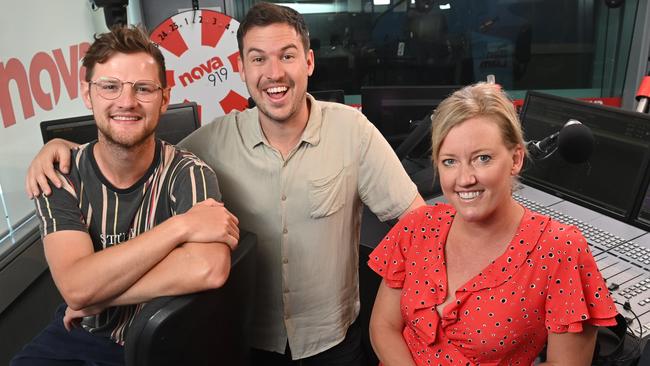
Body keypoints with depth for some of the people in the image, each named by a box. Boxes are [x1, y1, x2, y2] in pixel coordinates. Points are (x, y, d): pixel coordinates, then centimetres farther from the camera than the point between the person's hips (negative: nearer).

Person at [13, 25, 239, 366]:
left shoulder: (188, 174, -15)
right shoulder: (59, 177, -7)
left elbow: (208, 270, -31)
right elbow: (74, 286, -19)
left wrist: (97, 294, -22)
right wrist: (179, 226, -27)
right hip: (74, 337, 2)